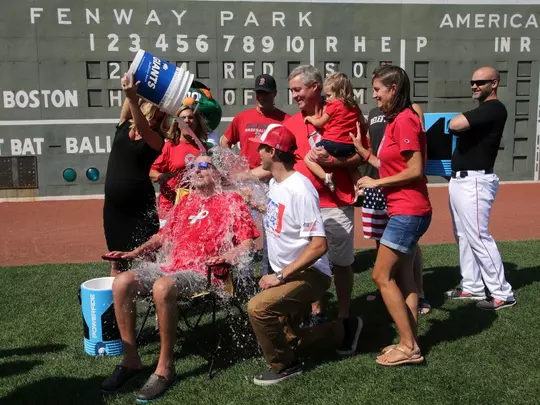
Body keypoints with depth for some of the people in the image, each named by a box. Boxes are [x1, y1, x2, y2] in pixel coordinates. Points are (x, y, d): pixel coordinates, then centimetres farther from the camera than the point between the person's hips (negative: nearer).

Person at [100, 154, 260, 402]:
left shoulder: (231, 201, 4)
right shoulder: (186, 202, 22)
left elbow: (248, 242, -3)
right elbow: (163, 235, 28)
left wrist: (226, 257, -22)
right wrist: (134, 253, 17)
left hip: (204, 273, -7)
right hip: (172, 267, 7)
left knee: (162, 287, -37)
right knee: (122, 283, -15)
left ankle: (165, 368, -25)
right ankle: (131, 360, -6)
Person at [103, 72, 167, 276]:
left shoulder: (156, 140, -7)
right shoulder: (124, 125, 6)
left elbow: (142, 128, -28)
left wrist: (133, 98, -43)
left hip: (140, 205, -4)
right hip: (114, 204, 4)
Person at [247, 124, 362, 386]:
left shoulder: (299, 190, -25)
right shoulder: (275, 182, 3)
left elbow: (319, 245, -30)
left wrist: (280, 276, -27)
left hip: (309, 274, -10)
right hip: (285, 273, 10)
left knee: (258, 308, -27)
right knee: (285, 337, 15)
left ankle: (284, 366, -4)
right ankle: (344, 331, 30)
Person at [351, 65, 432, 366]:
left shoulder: (405, 120, -16)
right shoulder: (396, 121, 14)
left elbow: (415, 171, -20)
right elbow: (392, 167, 11)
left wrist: (375, 182, -12)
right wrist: (362, 151, 10)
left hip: (408, 212, -10)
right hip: (406, 211, 10)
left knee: (382, 276, -5)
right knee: (403, 278, 12)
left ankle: (409, 348, 1)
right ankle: (411, 343, 19)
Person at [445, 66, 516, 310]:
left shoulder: (494, 108, -14)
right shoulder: (480, 111, 17)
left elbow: (454, 125, -25)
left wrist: (461, 117, -5)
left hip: (474, 182, -10)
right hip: (459, 180, 10)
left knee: (478, 238, -8)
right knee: (464, 237, 13)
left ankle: (503, 294, 2)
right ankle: (472, 288, 22)